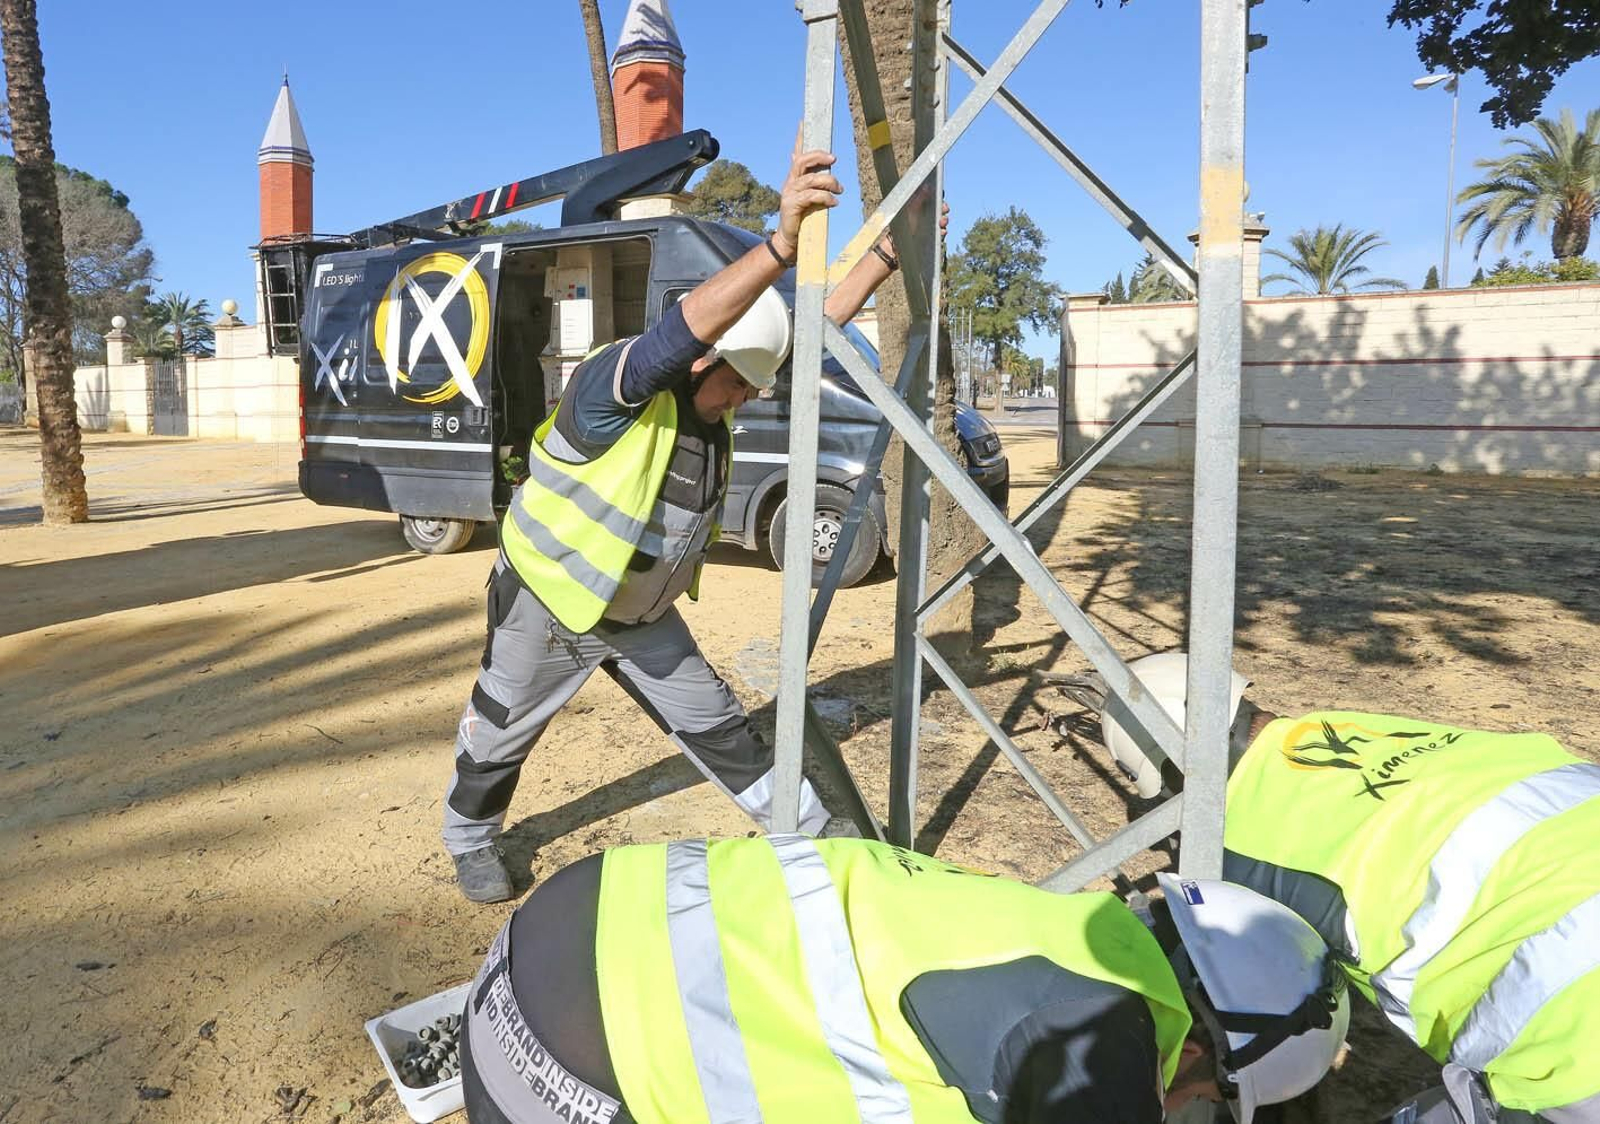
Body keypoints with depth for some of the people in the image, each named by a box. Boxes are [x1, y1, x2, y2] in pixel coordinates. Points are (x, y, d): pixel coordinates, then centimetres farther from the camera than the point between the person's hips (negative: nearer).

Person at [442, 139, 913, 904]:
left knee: (713, 723, 12)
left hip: (642, 613, 6)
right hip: (546, 605, -6)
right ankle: (471, 841, 43)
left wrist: (887, 252, -13)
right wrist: (782, 240, -61)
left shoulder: (711, 398, -7)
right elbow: (686, 327, -50)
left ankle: (806, 827, 24)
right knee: (498, 735, 15)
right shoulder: (612, 385, -30)